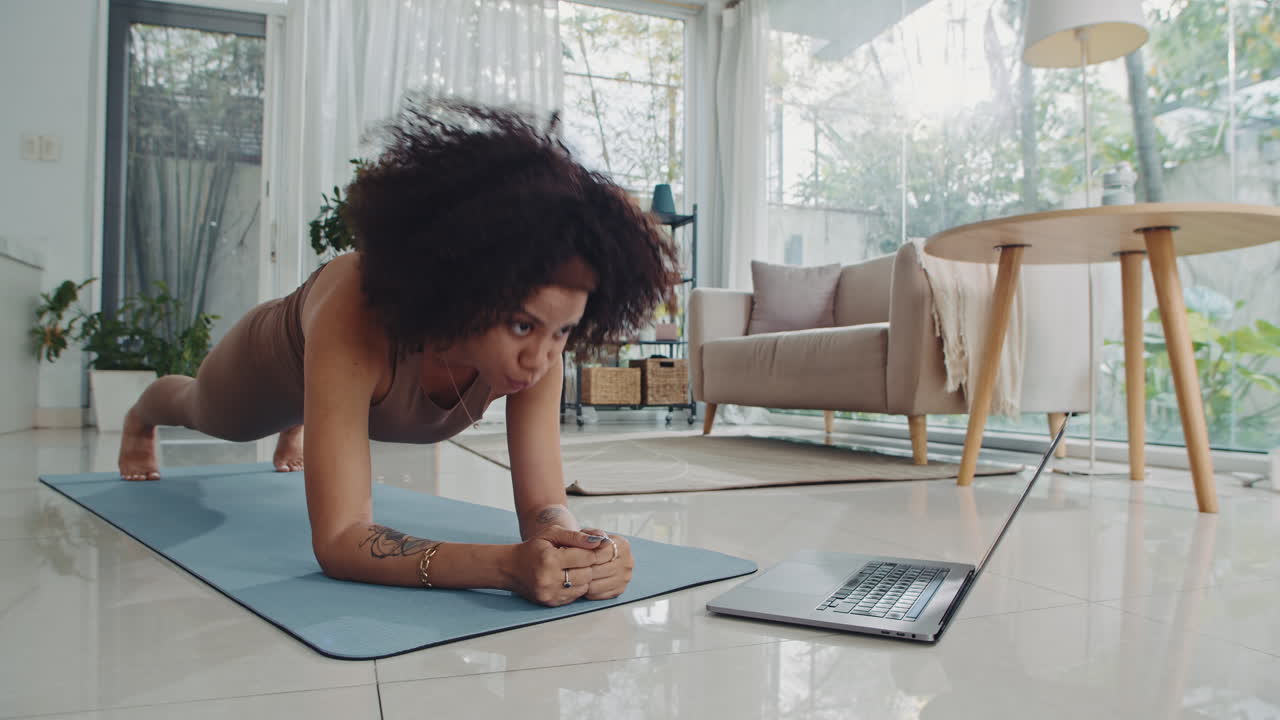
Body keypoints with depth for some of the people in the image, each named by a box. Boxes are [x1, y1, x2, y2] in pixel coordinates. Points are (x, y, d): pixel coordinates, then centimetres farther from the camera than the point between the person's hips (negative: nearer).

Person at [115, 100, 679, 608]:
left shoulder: (538, 343, -40)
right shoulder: (357, 317, -52)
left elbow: (543, 504, -38)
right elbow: (338, 541, -53)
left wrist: (572, 546, -61)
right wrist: (505, 566, -67)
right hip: (283, 356, -2)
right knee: (210, 417, 35)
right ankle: (141, 417, 70)